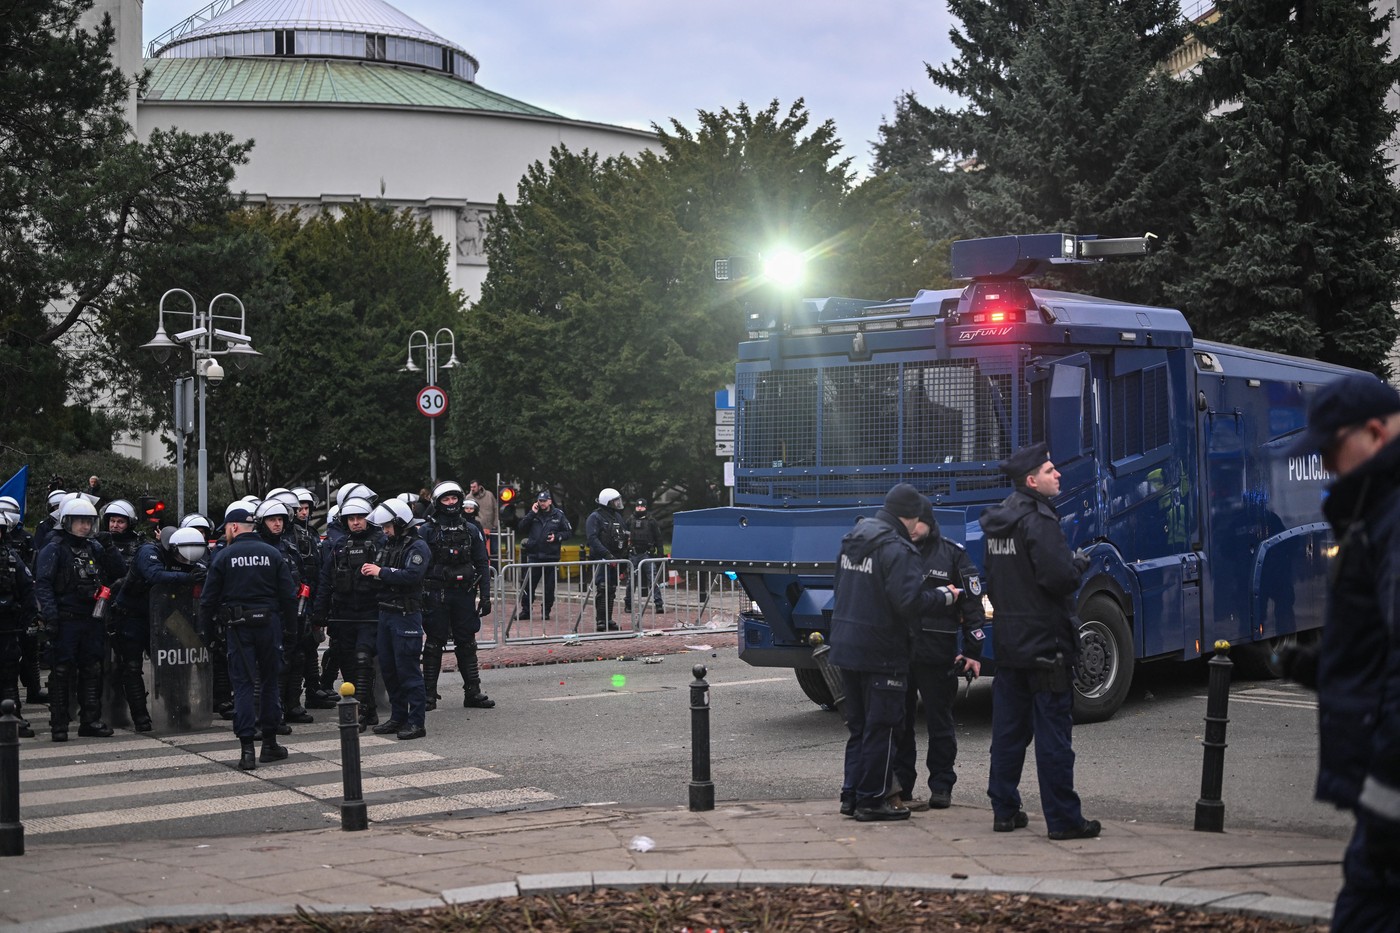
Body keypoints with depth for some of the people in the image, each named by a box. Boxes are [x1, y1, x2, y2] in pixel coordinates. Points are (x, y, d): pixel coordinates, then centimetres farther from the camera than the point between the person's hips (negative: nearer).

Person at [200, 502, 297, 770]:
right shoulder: (273, 554, 3)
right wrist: (290, 620, 13)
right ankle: (269, 743, 18)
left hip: (239, 627, -2)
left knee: (243, 684, 1)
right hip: (269, 623, 2)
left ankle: (247, 748, -5)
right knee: (270, 681, 13)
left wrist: (204, 625, 11)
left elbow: (209, 598, -2)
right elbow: (288, 594, 2)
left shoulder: (223, 557, -3)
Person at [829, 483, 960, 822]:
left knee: (859, 726, 17)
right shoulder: (898, 550, -17)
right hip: (880, 652, -8)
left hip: (845, 646, 8)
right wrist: (943, 596, -9)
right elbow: (908, 601, -25)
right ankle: (871, 800, 5)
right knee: (880, 728, 1)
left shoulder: (852, 540, 11)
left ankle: (851, 795, 19)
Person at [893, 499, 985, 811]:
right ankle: (899, 785, 13)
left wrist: (973, 651, -5)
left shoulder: (953, 554, 1)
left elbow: (972, 604, 0)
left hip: (937, 654, -3)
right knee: (898, 722, 5)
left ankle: (941, 786, 12)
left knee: (940, 721, 5)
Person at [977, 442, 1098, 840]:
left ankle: (1005, 811, 16)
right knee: (1054, 735, -3)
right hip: (1044, 641, -8)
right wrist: (1080, 564, -5)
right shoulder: (1038, 520, -16)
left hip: (1007, 643, 8)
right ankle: (1063, 819, 0)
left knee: (1008, 731, 12)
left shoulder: (996, 522, 12)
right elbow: (1060, 578, -24)